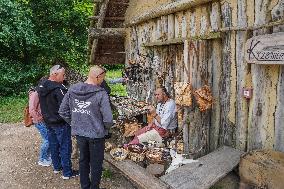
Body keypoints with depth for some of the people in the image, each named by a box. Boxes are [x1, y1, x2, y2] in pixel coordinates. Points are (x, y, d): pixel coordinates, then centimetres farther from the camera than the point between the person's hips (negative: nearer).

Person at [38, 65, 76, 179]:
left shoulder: (42, 86, 4)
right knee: (65, 147, 3)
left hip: (48, 121, 8)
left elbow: (43, 104, 12)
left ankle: (56, 167, 35)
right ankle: (67, 173, 12)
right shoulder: (58, 88, -24)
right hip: (60, 123, -8)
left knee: (53, 145, 20)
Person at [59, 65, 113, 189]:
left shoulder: (72, 90, -5)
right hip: (96, 135, -5)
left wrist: (74, 123, 12)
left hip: (79, 133, 5)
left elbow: (63, 111, 2)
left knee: (83, 160, 24)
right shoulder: (101, 94, -22)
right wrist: (106, 128, -2)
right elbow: (108, 119, -22)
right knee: (96, 164, 14)